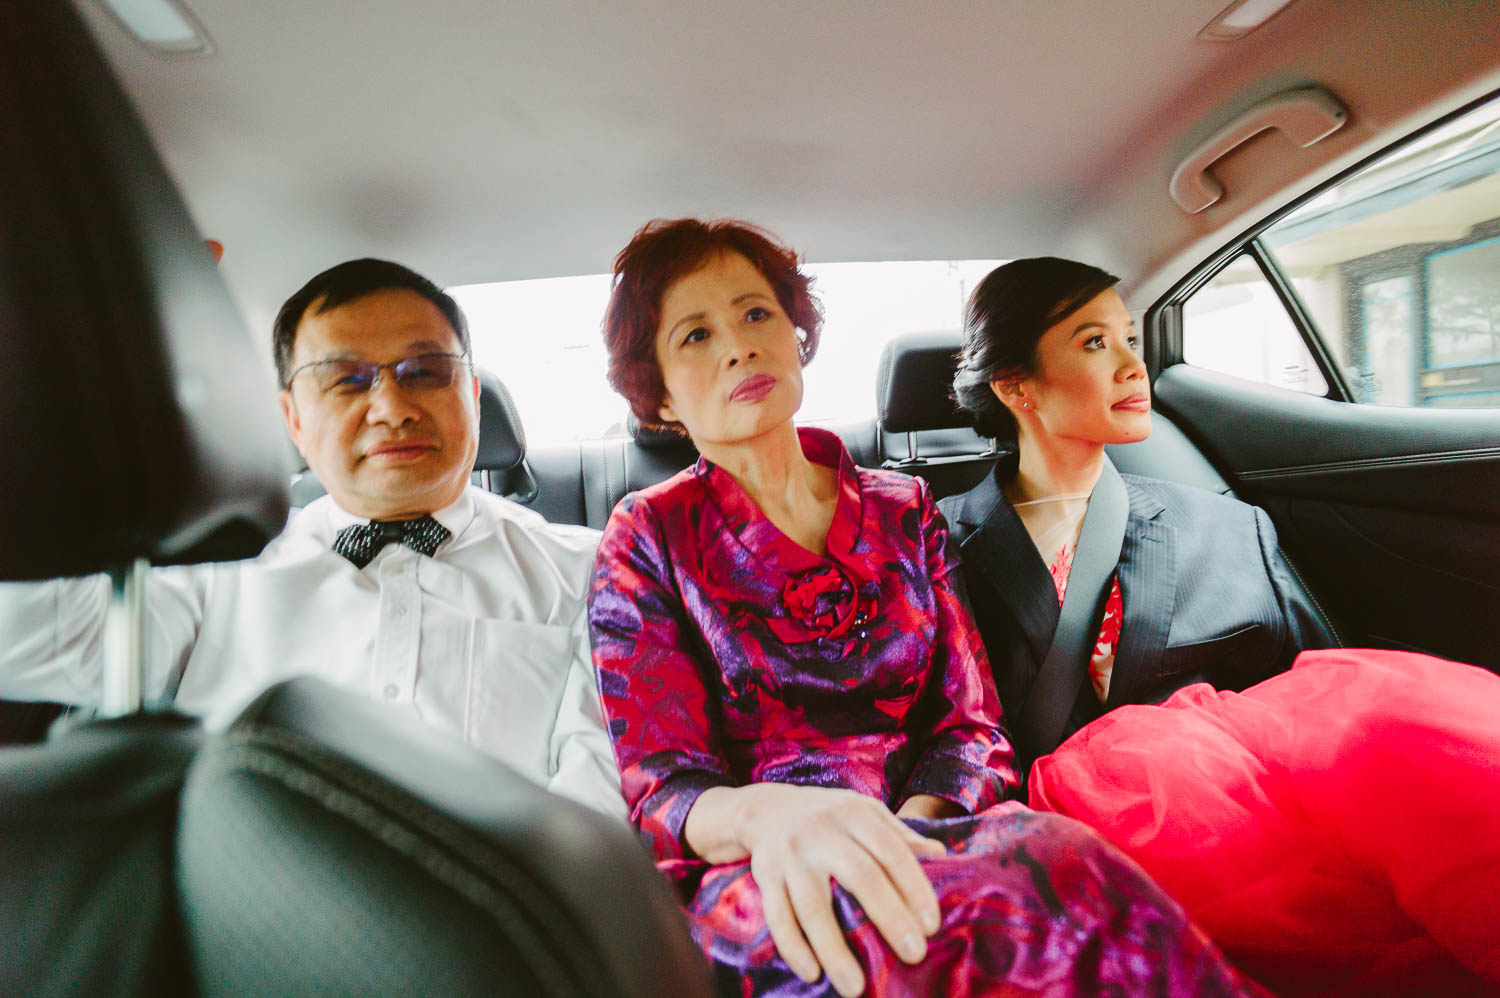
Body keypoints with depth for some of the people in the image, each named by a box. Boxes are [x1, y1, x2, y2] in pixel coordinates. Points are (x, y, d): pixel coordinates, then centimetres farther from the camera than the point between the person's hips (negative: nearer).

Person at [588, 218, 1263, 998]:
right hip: (758, 875, -4)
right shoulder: (648, 541, 5)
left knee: (1050, 852, -32)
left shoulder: (903, 511, 14)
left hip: (929, 835, 4)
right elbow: (658, 788, -4)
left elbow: (970, 723, 8)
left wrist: (909, 826, -15)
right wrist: (767, 813, -28)